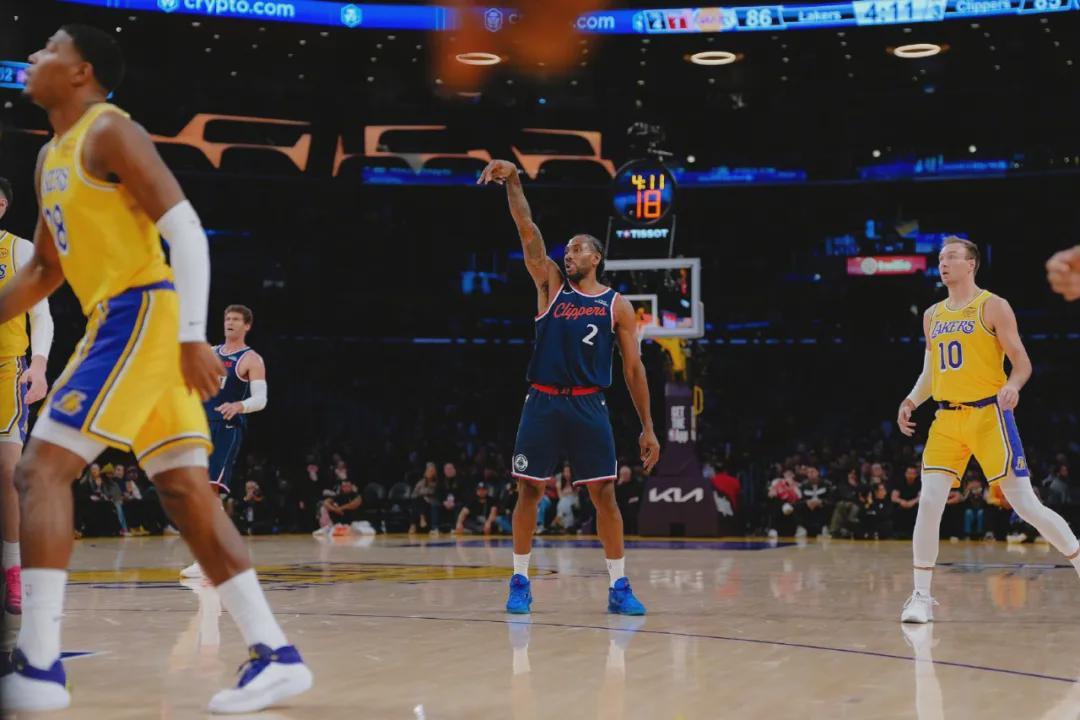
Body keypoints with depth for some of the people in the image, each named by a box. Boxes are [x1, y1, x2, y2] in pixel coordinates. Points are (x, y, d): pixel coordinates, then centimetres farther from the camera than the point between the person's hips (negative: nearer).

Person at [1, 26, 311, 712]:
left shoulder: (110, 131, -7)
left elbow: (186, 230, -15)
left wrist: (193, 335, -22)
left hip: (141, 314, -9)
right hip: (125, 323, 9)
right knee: (187, 492, 5)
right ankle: (276, 654, 5)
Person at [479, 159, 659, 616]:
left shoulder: (617, 305, 7)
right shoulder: (551, 285, 10)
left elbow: (633, 368, 6)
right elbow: (528, 232, -1)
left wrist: (647, 427, 2)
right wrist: (513, 181, -14)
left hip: (589, 407, -1)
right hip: (543, 403, 1)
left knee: (604, 494, -2)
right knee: (529, 490, 2)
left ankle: (619, 587, 6)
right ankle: (520, 581, 14)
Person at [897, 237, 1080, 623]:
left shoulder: (993, 306, -2)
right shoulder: (932, 315, 14)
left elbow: (1022, 363, -5)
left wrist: (1012, 386, -25)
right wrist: (912, 400, 5)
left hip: (988, 414, -5)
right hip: (947, 418, 5)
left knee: (1025, 505, -6)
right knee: (928, 504, -6)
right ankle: (921, 596, 2)